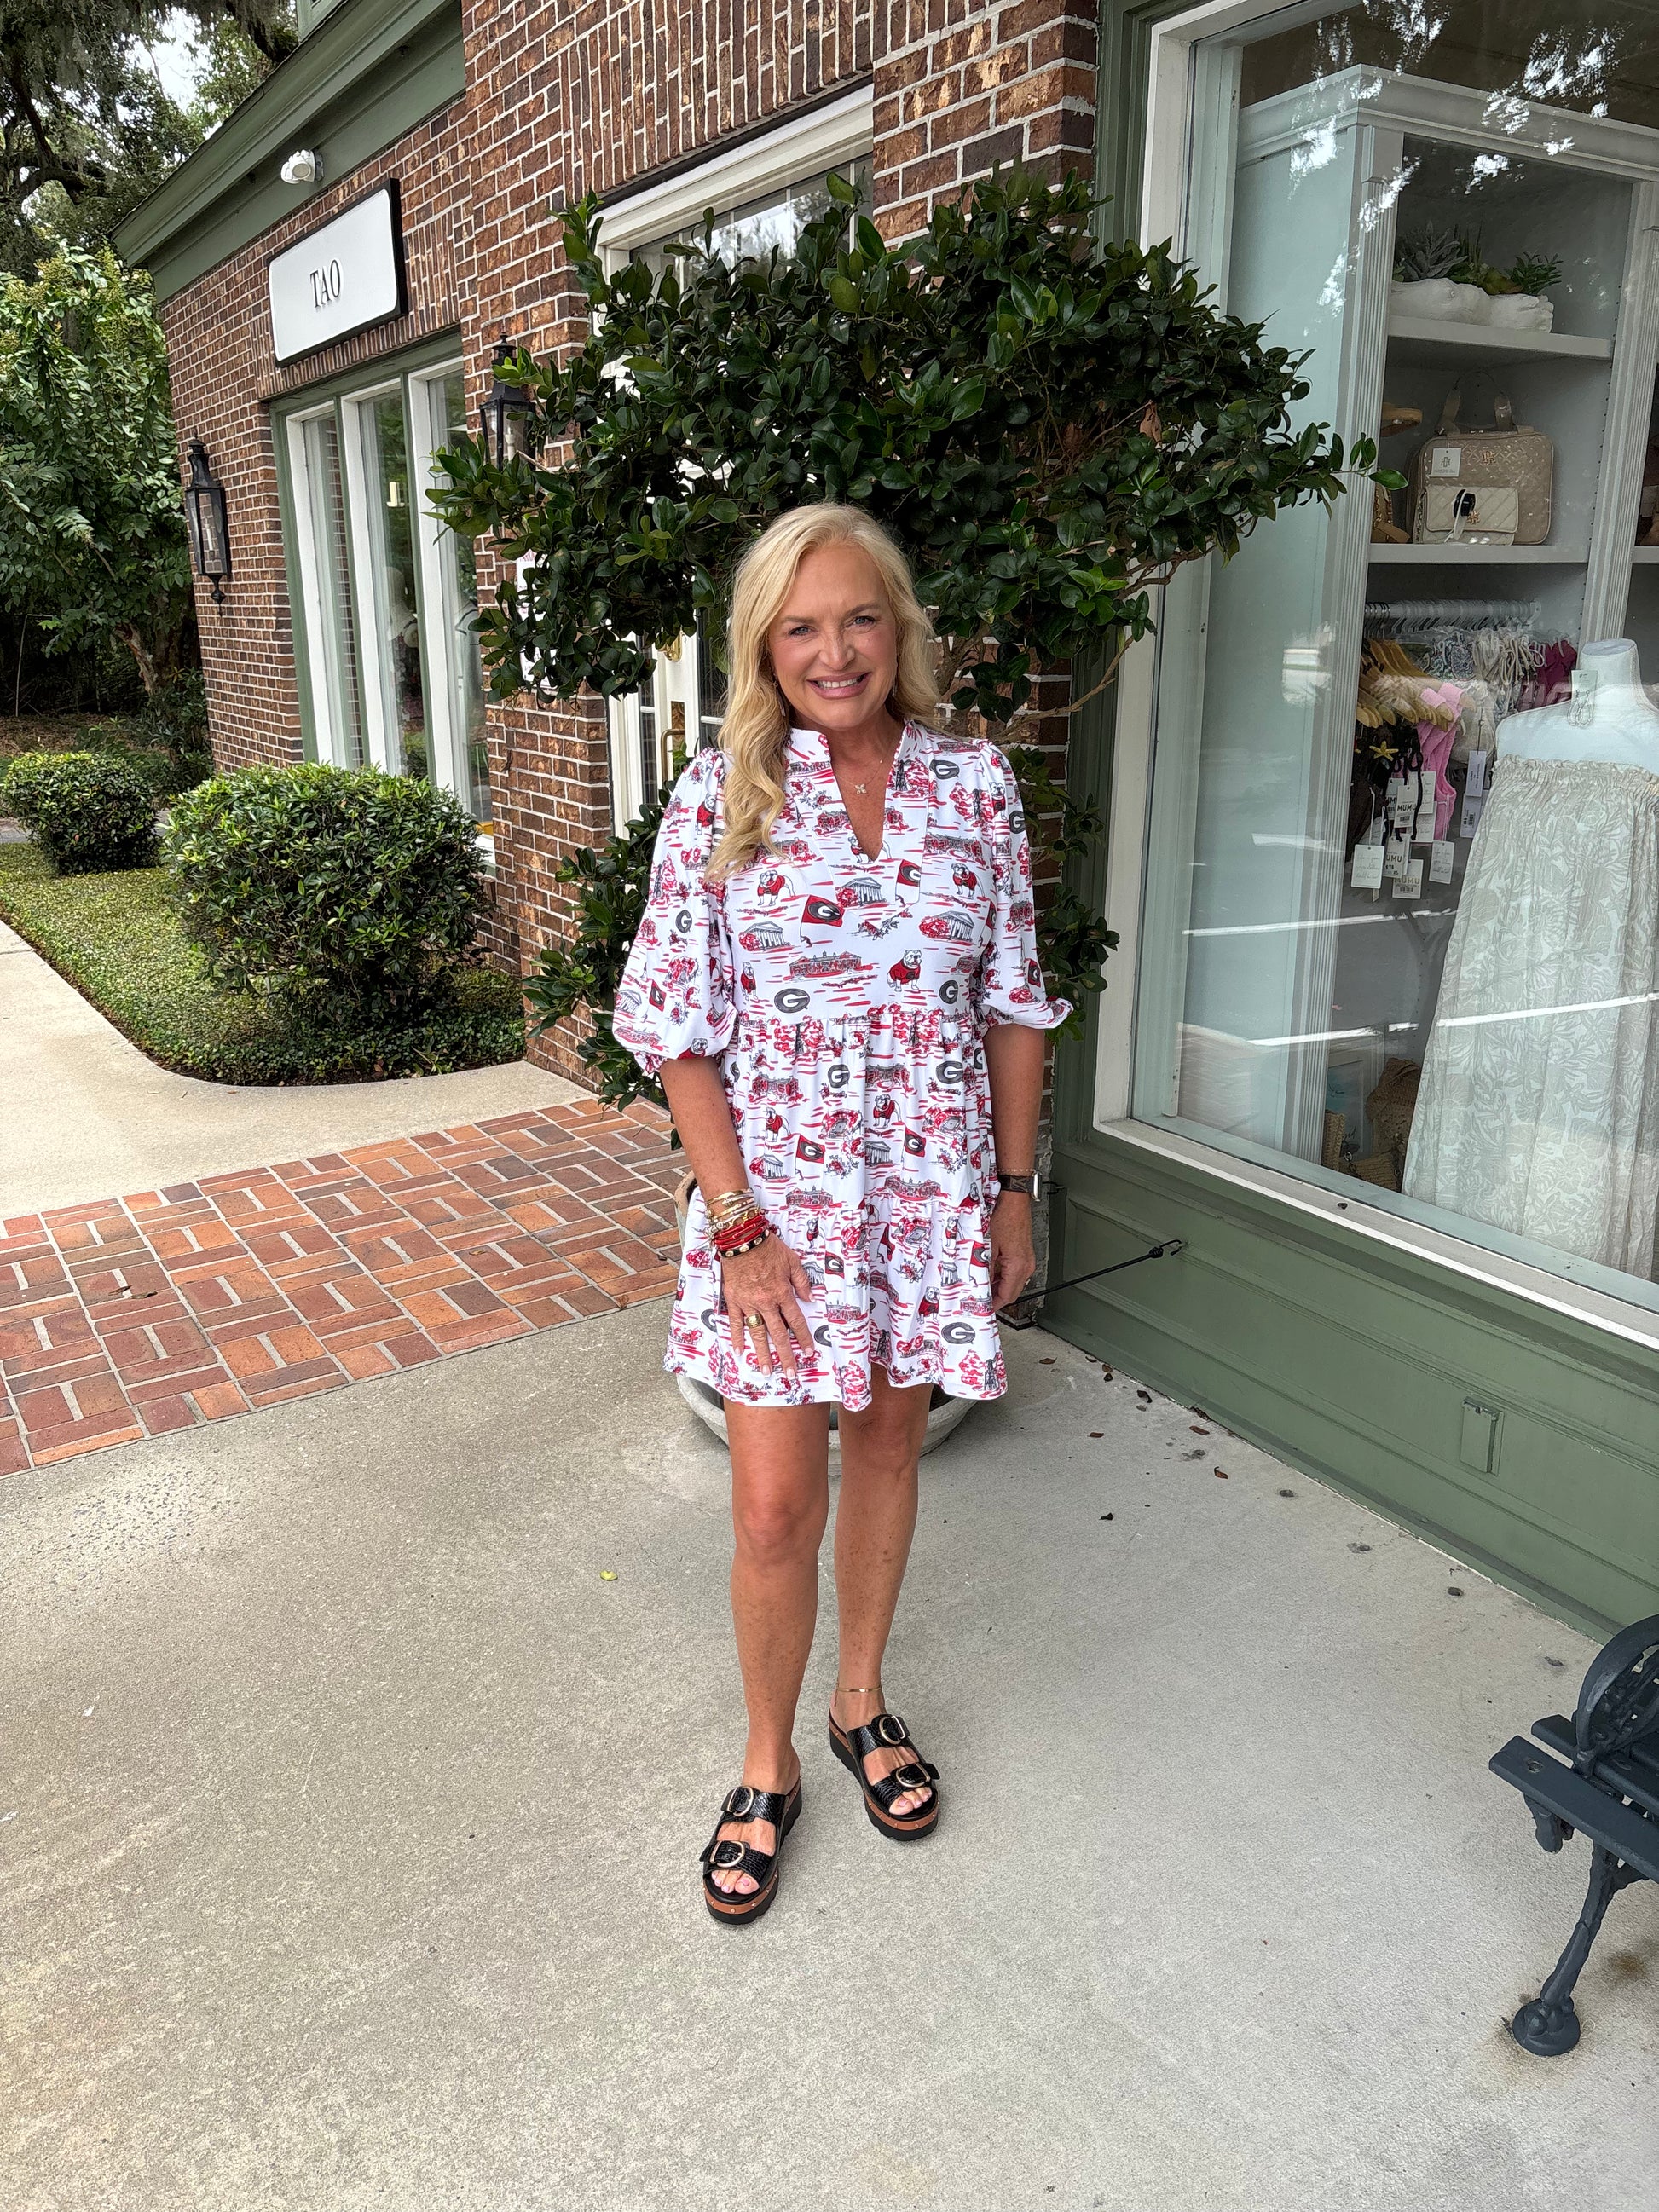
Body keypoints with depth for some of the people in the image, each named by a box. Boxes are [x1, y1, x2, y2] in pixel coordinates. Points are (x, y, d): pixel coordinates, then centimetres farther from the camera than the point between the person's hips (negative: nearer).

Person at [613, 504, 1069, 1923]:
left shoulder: (974, 786, -1)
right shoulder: (723, 794, -7)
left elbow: (1015, 1005, 5)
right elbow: (677, 1027, -8)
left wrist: (1013, 1189, 5)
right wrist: (737, 1222, -12)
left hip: (930, 1192, 3)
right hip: (775, 1195, -2)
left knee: (887, 1443, 18)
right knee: (776, 1508, 2)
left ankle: (862, 1701, 41)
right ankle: (769, 1767, 28)